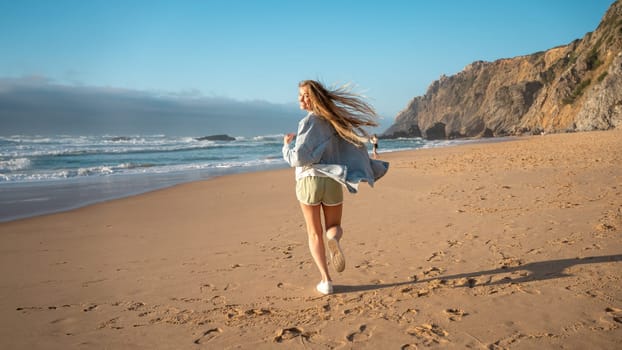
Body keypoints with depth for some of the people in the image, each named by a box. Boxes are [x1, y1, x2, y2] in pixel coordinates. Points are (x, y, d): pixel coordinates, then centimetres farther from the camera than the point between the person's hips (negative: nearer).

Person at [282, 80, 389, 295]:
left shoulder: (308, 121, -10)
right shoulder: (335, 119, 7)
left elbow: (298, 158, -15)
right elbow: (354, 145, 7)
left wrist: (286, 146, 4)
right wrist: (373, 167, 15)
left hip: (308, 180, -4)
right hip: (333, 181, 4)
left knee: (314, 233, 12)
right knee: (334, 227, 21)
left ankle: (326, 280, 5)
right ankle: (334, 239, -18)